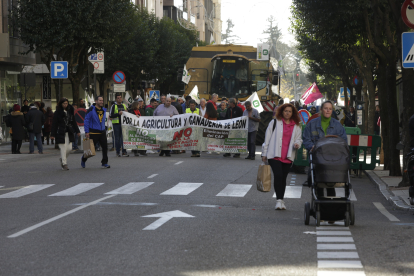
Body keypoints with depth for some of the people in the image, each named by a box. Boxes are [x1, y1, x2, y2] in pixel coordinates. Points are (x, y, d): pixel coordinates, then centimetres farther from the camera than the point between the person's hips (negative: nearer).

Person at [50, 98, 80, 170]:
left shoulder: (70, 111, 11)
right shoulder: (57, 113, -4)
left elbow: (74, 122, 17)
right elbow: (54, 124, -5)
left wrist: (77, 131, 13)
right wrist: (53, 134, -10)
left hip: (68, 133, 5)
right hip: (60, 133, -5)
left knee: (68, 148, 5)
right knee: (63, 148, -7)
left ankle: (62, 159, 31)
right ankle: (64, 164, -1)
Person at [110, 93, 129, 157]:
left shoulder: (124, 106, 16)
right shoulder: (113, 106, 0)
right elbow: (110, 116, -6)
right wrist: (118, 114, -16)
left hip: (123, 123, 4)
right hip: (116, 124, -4)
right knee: (117, 138, 1)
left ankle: (124, 151, 3)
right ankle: (118, 152, 8)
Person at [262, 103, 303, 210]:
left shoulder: (296, 126, 14)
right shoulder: (274, 122, 6)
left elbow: (299, 139, 20)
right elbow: (267, 138, 6)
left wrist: (297, 143, -6)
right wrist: (264, 153, 4)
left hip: (288, 157, 3)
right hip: (274, 155, -3)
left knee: (283, 178, 9)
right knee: (278, 175, -18)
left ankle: (281, 201, 19)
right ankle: (279, 200, -19)